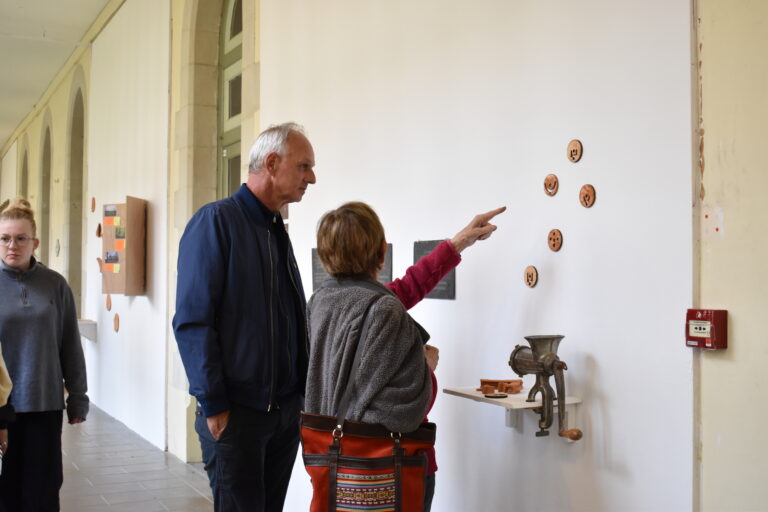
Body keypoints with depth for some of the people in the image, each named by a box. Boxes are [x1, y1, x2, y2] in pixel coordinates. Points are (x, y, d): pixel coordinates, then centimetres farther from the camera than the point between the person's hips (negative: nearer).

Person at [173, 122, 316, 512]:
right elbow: (192, 321, -16)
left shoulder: (278, 231, 13)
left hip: (286, 409, 8)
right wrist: (213, 406, -17)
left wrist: (303, 391, 12)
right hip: (236, 412, -7)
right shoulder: (216, 221, -11)